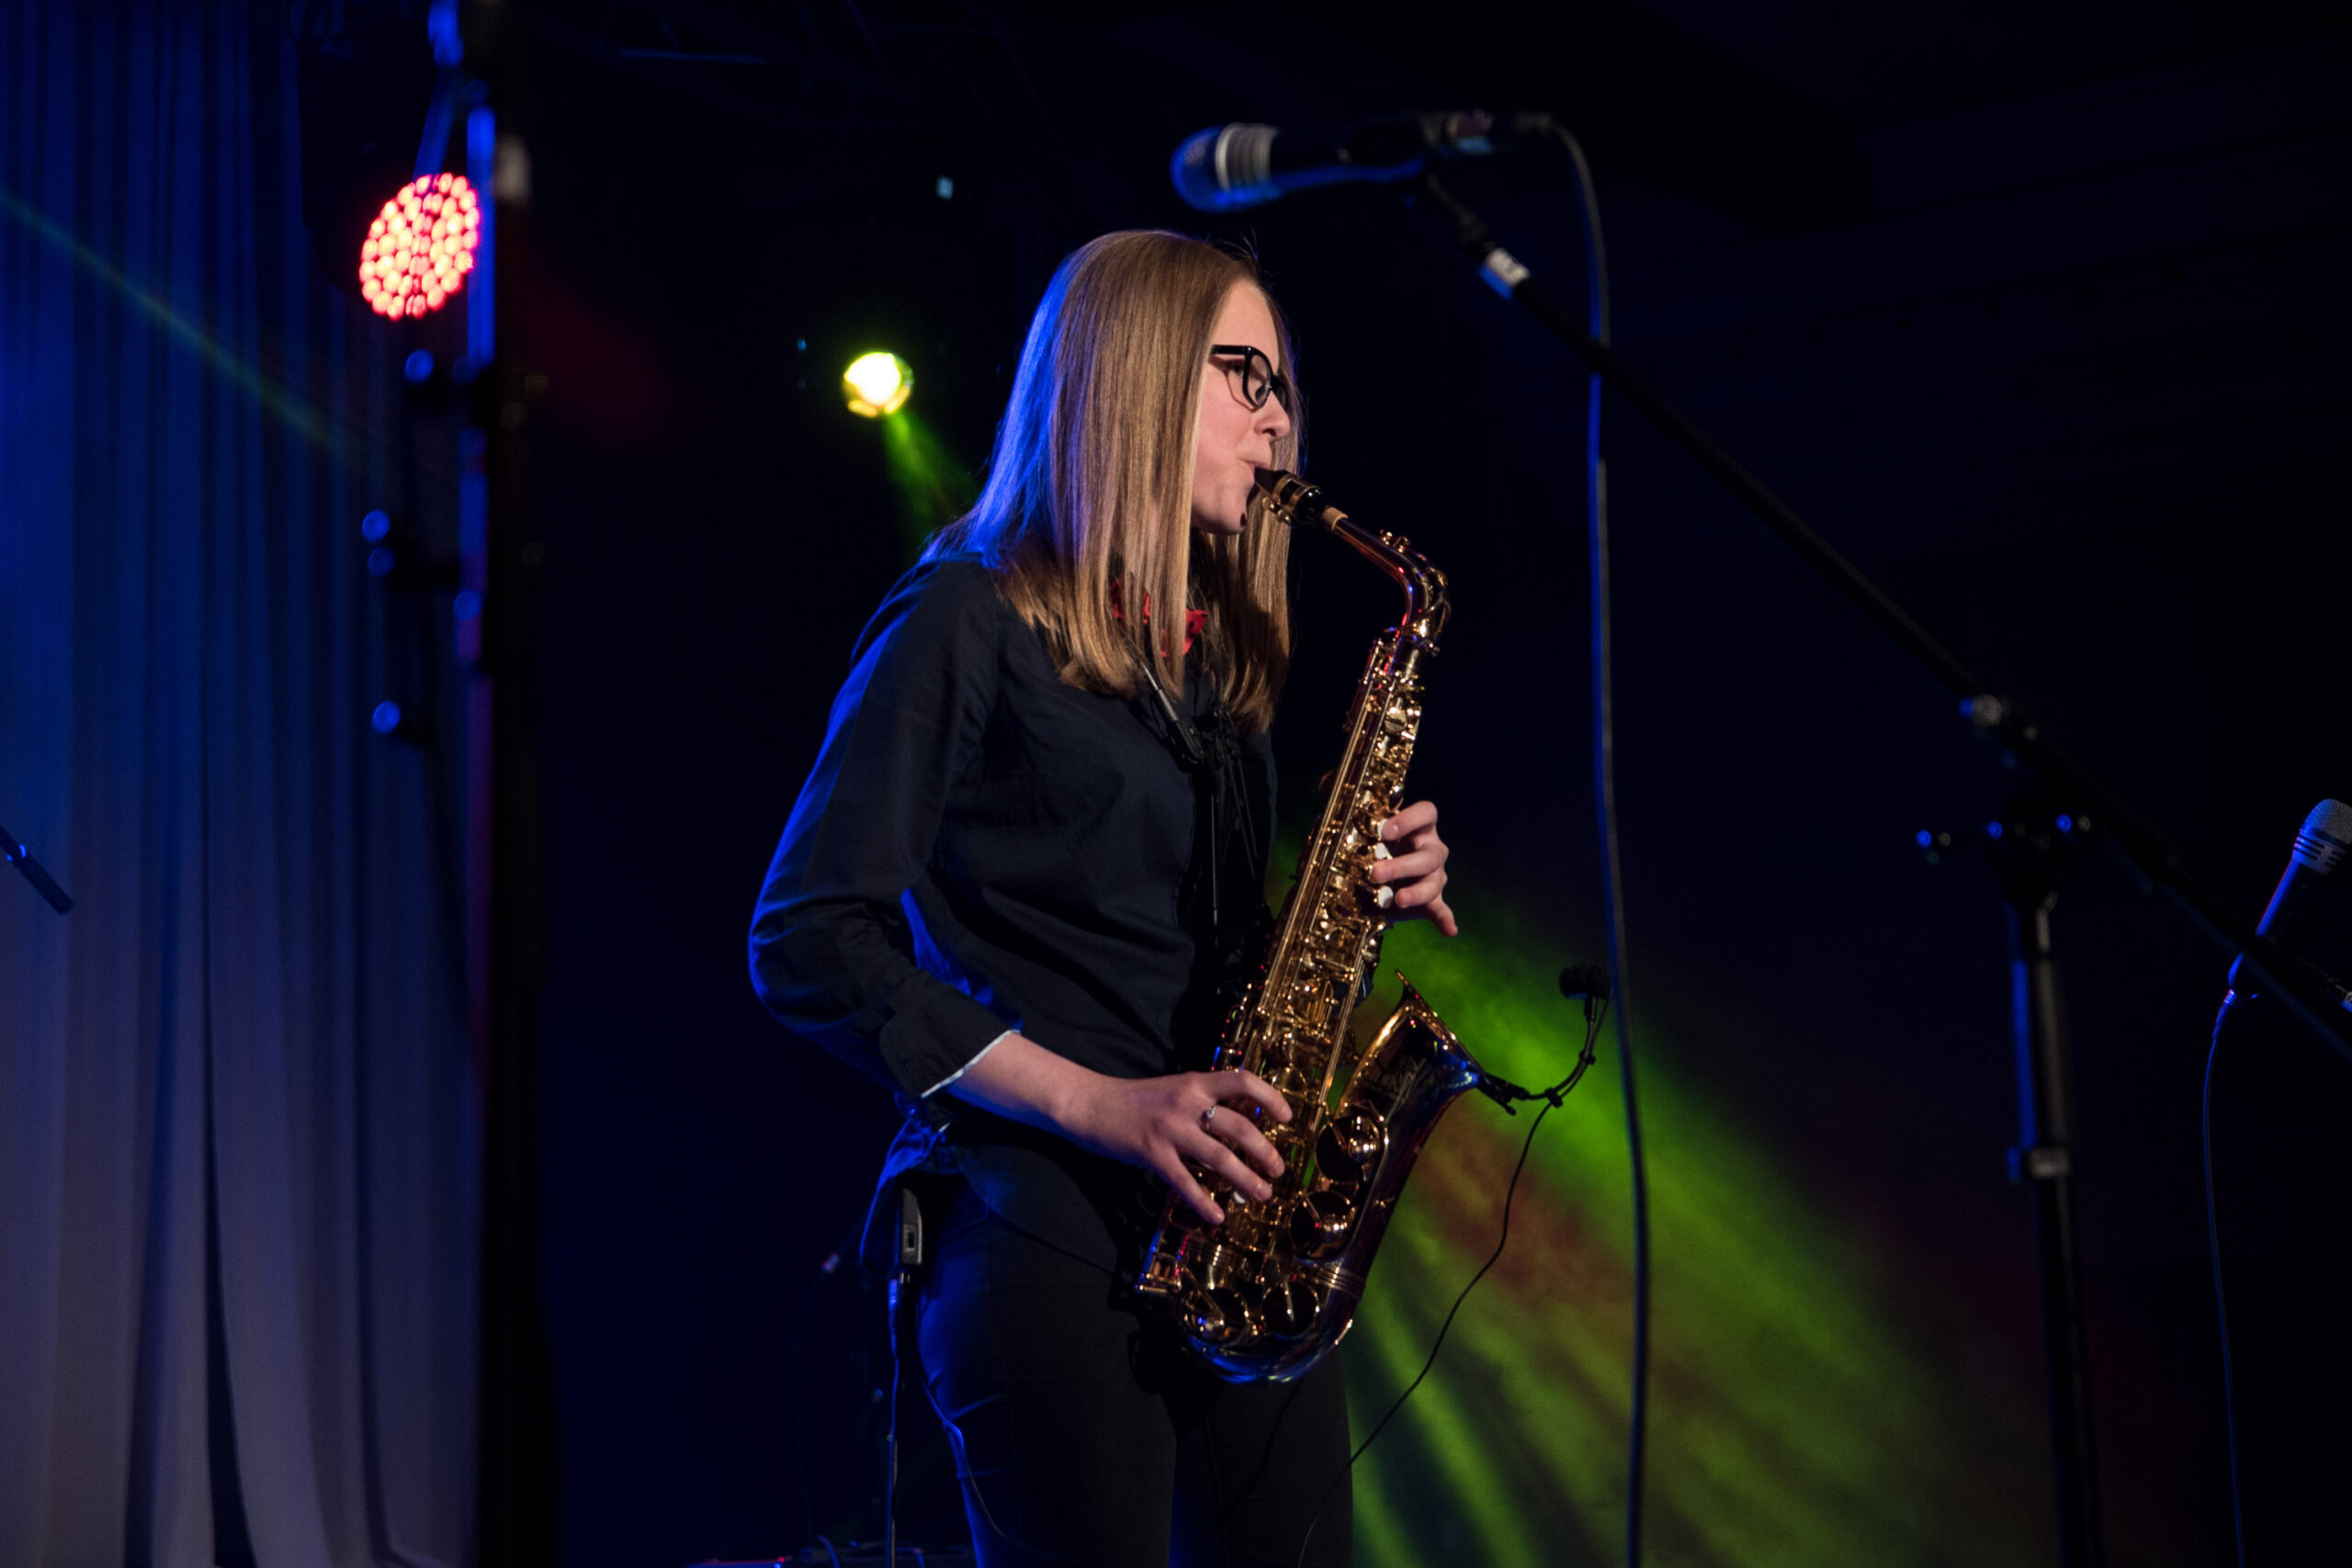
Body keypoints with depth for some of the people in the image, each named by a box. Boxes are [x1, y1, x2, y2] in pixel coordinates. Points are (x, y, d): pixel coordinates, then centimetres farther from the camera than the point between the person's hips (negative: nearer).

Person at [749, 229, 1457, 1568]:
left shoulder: (1214, 649, 19)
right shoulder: (970, 621, -4)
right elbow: (807, 942, -10)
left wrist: (1367, 888, 3)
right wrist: (1094, 1103, -16)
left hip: (1236, 1230, 7)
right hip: (1048, 1240, -7)